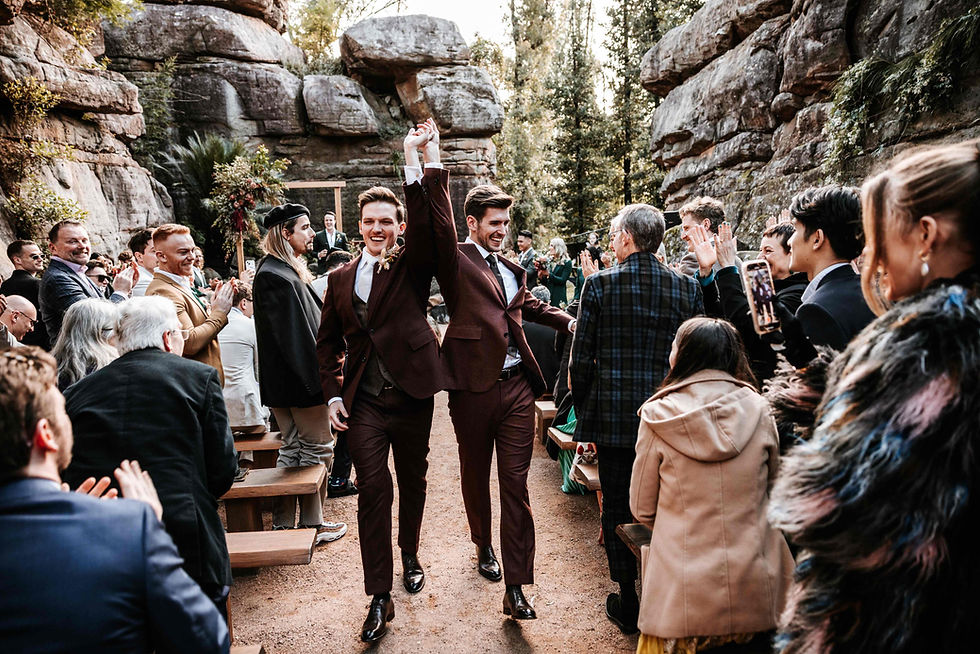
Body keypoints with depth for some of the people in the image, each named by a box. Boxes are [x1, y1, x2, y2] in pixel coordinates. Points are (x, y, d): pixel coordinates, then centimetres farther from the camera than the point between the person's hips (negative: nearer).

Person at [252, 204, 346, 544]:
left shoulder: (284, 270, 14)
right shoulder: (278, 276, -19)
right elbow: (294, 334, -23)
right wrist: (316, 381, -21)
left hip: (283, 380, 10)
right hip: (297, 379, -10)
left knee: (292, 449, 16)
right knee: (318, 449, 3)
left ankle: (283, 524, 26)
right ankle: (312, 524, 17)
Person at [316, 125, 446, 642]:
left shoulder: (412, 265, -1)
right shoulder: (341, 278, 8)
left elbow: (428, 221, -21)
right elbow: (327, 341, 12)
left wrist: (415, 162, -30)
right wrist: (332, 394, 3)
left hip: (411, 396, -1)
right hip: (362, 402, 1)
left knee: (412, 482, 15)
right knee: (372, 489, -2)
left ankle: (409, 554, 42)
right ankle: (379, 597, 8)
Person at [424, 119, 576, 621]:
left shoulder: (512, 269, 17)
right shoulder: (457, 261, -1)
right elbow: (440, 225, -20)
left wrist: (568, 321, 25)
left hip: (517, 386, 4)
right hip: (474, 387, -4)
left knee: (516, 483, 2)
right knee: (475, 475, 16)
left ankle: (515, 589, 8)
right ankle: (483, 547, 42)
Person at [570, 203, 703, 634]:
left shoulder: (599, 284, -10)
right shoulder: (687, 288, -2)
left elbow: (581, 359, -8)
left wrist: (583, 412, 4)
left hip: (613, 415, -3)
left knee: (616, 507, 13)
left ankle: (627, 605, 26)